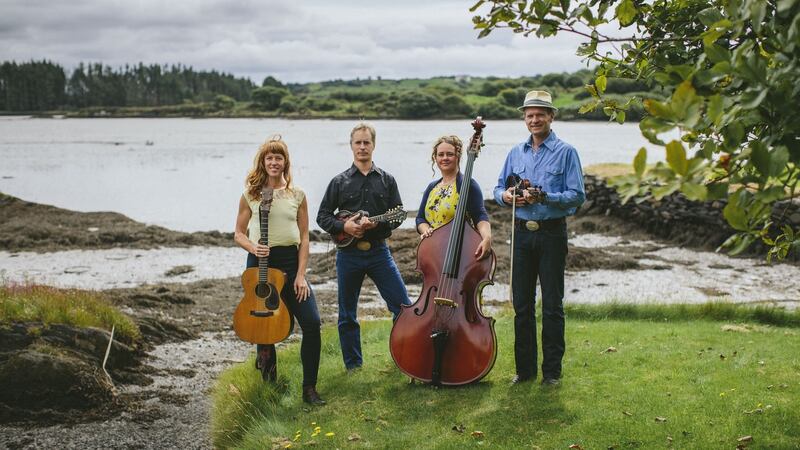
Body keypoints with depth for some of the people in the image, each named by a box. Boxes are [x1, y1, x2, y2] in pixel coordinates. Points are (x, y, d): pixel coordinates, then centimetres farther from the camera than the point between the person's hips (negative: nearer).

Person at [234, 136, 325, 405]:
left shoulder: (297, 195, 5)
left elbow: (304, 237, 4)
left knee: (312, 322, -10)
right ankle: (270, 385, 28)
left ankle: (309, 388, 1)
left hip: (291, 261, 1)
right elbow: (239, 234, 8)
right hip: (261, 262, -1)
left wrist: (301, 274, -4)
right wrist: (252, 247, -14)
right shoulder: (250, 195, 3)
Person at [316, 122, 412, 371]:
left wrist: (377, 223, -16)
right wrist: (344, 226, -14)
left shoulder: (386, 180, 6)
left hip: (378, 251, 0)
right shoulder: (339, 182, 4)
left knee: (403, 306, -3)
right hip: (348, 254, 0)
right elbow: (323, 216, 4)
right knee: (347, 315, 7)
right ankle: (353, 365, 20)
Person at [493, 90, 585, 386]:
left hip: (552, 233, -4)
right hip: (522, 232, 4)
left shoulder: (565, 152, -2)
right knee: (522, 303, 8)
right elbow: (499, 188, 16)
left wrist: (544, 197, -21)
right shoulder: (516, 153, 12)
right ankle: (524, 367, 18)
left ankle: (552, 370, 12)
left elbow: (577, 195, -9)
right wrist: (505, 196, -7)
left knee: (552, 305, 2)